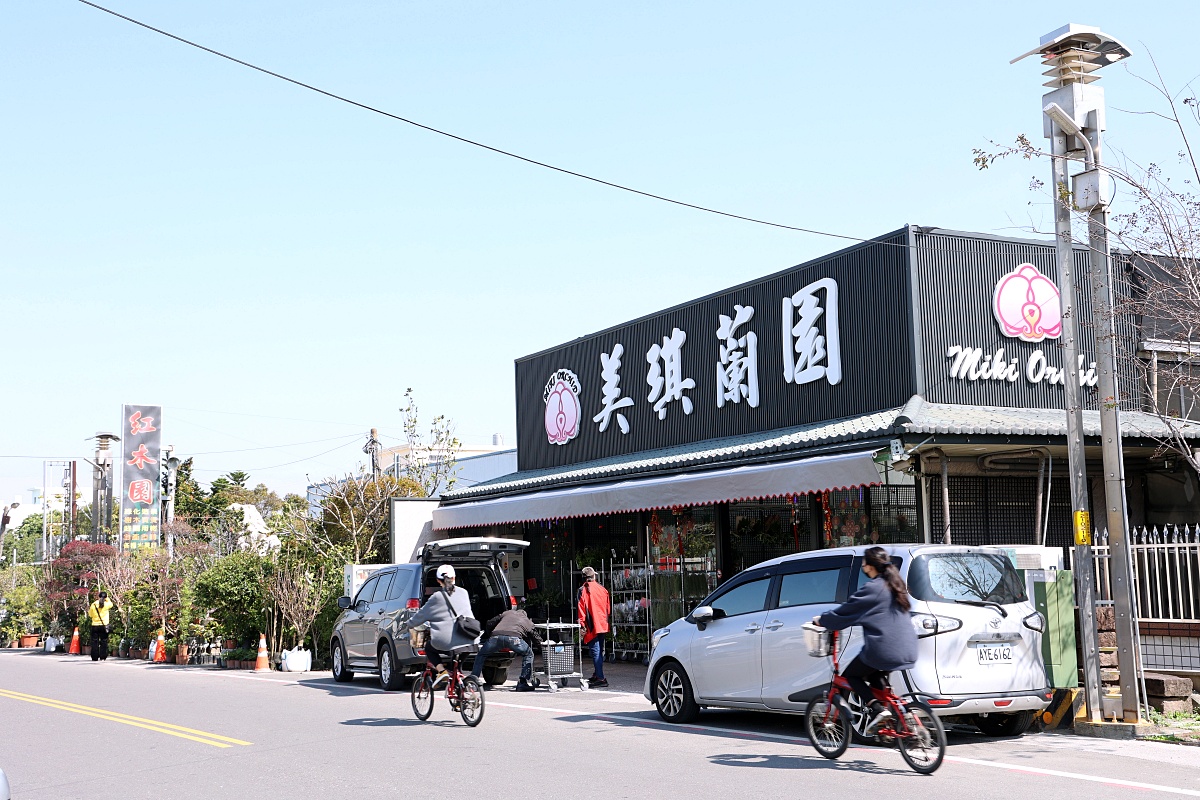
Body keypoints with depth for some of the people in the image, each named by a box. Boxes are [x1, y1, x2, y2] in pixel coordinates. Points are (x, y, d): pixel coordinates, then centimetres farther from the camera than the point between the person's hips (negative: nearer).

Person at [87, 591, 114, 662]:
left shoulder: (93, 605, -2)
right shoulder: (106, 604, -5)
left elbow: (90, 615, 8)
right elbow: (111, 604, 19)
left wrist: (88, 610, 25)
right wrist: (107, 598, 23)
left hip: (95, 626, 1)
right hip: (104, 626, -1)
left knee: (95, 642, 6)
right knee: (104, 642, 5)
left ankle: (95, 657, 6)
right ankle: (103, 657, 3)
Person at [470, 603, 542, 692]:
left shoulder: (508, 613, 38)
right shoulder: (528, 622, 35)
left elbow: (489, 623, 34)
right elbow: (538, 641, 36)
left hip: (496, 636, 1)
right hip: (514, 637, -1)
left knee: (481, 655, 26)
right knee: (528, 655, 25)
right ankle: (522, 684, 16)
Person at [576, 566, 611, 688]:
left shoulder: (583, 590, -9)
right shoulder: (602, 589, 7)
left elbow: (581, 609, -12)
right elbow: (608, 607, 15)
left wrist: (582, 625, -9)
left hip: (592, 626, -6)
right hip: (602, 625, 6)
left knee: (595, 652, -7)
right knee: (600, 651, 16)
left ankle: (600, 678, -12)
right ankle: (597, 675, 26)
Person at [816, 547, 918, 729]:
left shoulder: (873, 588, -12)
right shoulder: (896, 585, 15)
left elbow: (847, 610, -7)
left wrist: (822, 620, 8)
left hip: (883, 650, -8)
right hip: (906, 650, 9)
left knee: (849, 675, 9)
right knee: (873, 677, 29)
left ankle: (877, 709, -8)